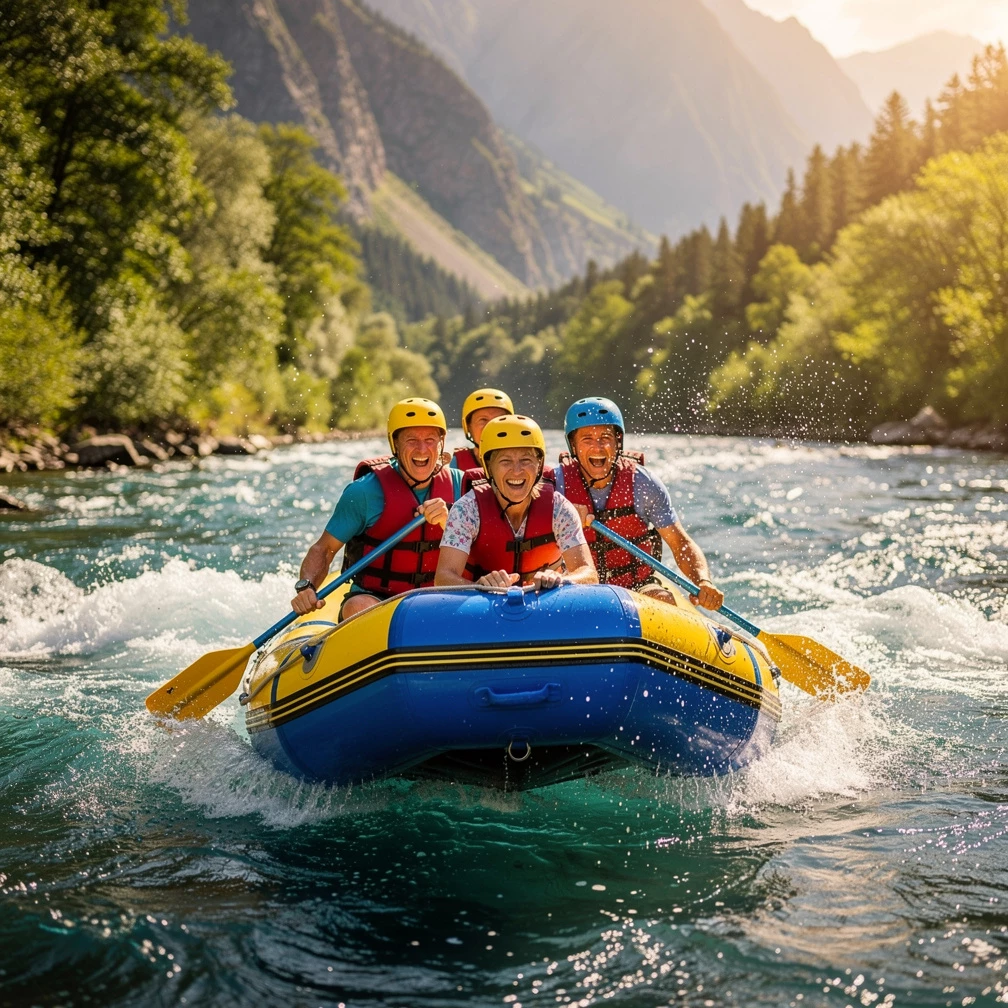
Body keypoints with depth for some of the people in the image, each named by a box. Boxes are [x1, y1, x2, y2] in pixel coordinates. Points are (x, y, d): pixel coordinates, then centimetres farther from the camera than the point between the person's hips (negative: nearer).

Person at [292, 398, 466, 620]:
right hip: (372, 598, -3)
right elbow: (323, 549, -4)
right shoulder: (366, 491, -8)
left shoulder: (458, 484, 2)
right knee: (359, 608, -36)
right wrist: (306, 586, -23)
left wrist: (447, 522, -21)